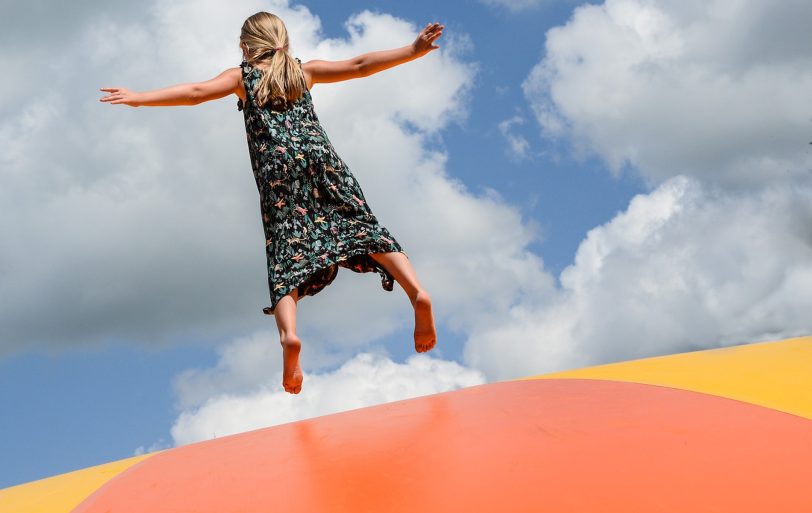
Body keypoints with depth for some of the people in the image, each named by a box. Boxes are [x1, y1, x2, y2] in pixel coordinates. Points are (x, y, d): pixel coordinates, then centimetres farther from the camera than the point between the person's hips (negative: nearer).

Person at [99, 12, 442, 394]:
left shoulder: (242, 76, 18)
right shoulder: (304, 71, 24)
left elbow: (196, 92, 4)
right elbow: (360, 66, 21)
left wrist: (139, 98, 2)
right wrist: (412, 51, 25)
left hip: (277, 167, -2)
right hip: (320, 156, 2)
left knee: (286, 256, -7)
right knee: (363, 227, 3)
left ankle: (289, 334, -31)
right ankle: (417, 292, -19)